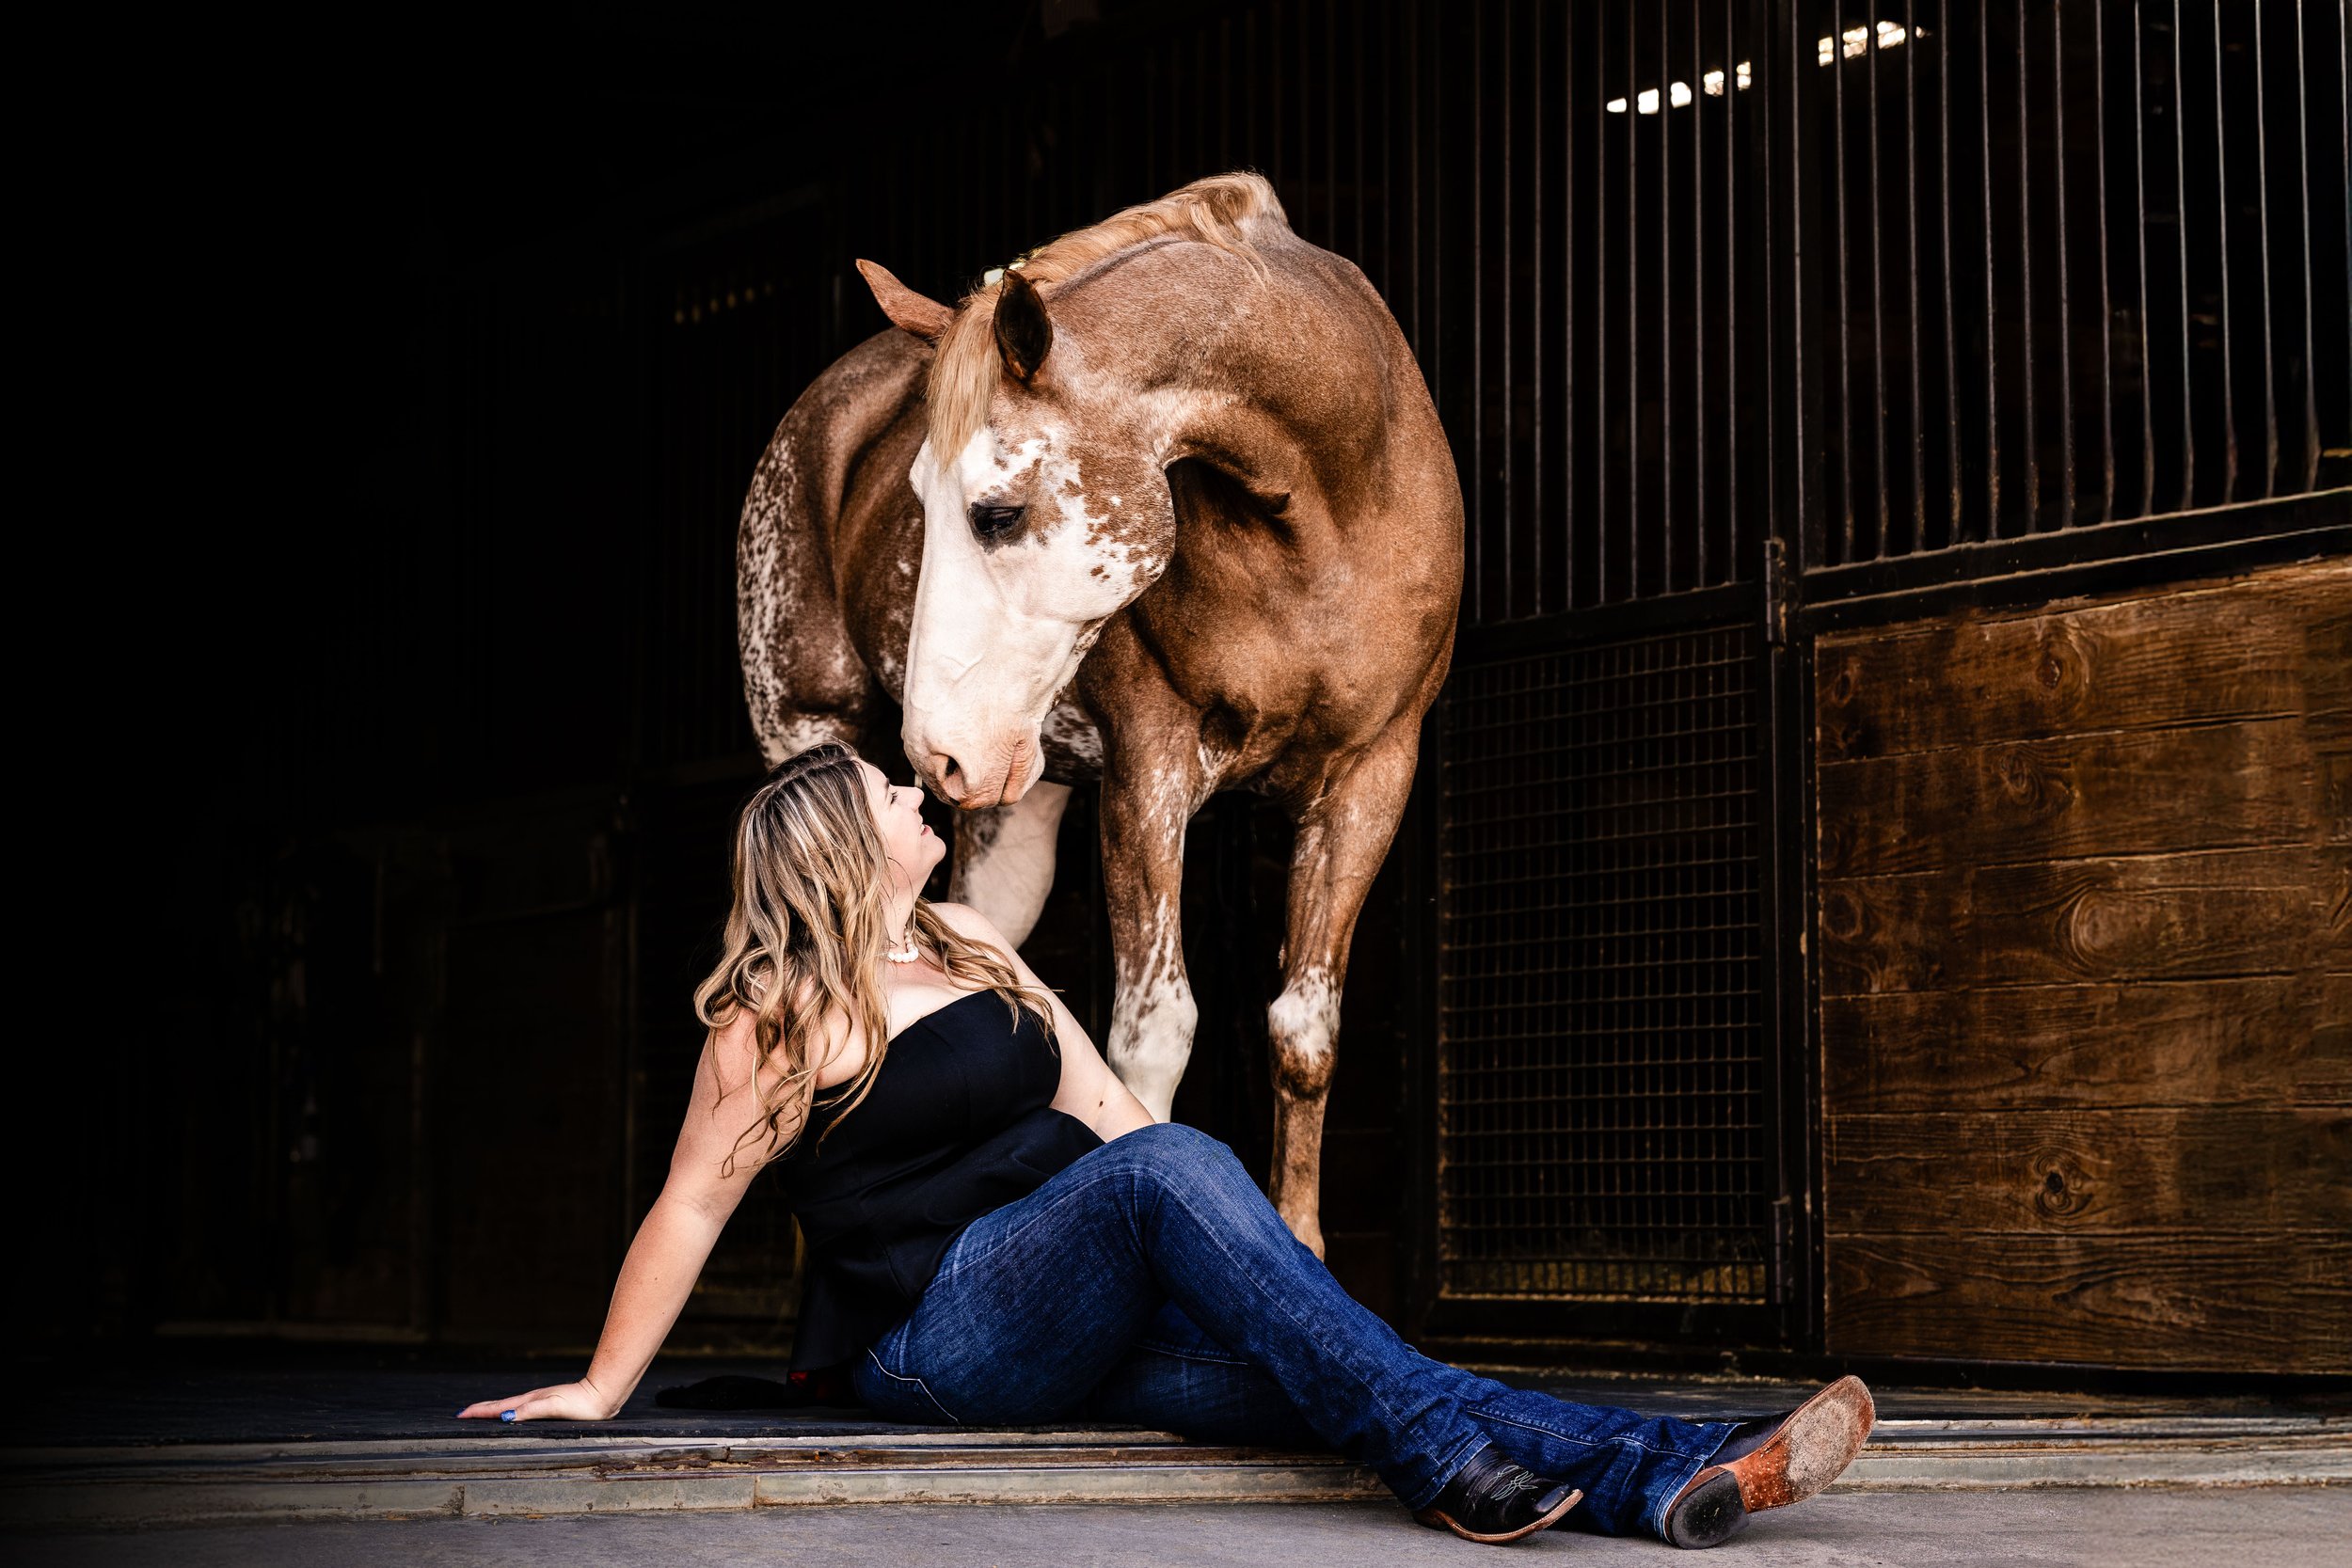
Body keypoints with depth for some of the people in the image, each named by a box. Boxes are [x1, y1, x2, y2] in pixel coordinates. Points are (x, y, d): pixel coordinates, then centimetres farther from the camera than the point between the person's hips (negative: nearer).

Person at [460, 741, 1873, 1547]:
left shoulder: (964, 940, 18)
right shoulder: (780, 1018, -6)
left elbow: (1097, 1096, 18)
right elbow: (692, 1207, -3)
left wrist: (1240, 1263, 9)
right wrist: (598, 1393, -4)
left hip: (1088, 1322, 7)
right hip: (941, 1338, -7)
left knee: (1332, 1383, -19)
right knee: (1168, 1166, -34)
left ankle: (1670, 1476, -37)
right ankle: (1439, 1461, -41)